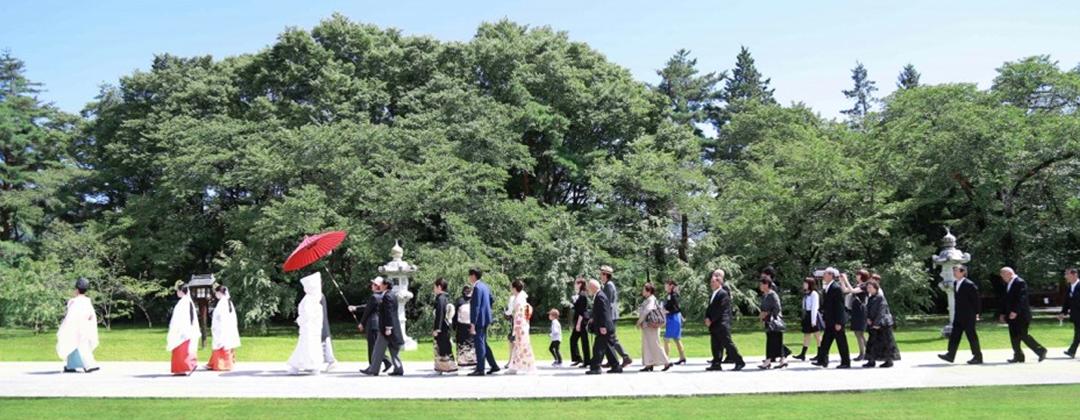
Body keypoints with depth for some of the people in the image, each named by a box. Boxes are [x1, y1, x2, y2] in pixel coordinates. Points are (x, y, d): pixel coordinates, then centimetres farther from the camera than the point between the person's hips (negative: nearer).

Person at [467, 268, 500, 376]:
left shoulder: (477, 288, -17)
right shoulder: (484, 286, 12)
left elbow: (476, 307, -21)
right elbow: (492, 300, 22)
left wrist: (472, 323, -21)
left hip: (479, 319, -10)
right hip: (485, 318, 10)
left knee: (479, 344, -4)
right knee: (483, 343, 17)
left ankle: (480, 370, 1)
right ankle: (494, 365, 19)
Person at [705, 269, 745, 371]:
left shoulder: (724, 294, -11)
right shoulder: (712, 295, 18)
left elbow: (720, 310, -16)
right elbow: (709, 308, 16)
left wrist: (711, 320, -15)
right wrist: (707, 318, -1)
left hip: (722, 324, -8)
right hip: (713, 325, 9)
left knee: (728, 344, -5)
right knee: (715, 345, 8)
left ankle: (739, 362, 2)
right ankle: (716, 364, 11)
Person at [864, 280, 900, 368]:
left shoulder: (880, 297, -14)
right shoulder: (870, 298, 10)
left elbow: (881, 311, -19)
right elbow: (868, 310, 16)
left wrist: (877, 323, -21)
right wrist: (868, 318, -3)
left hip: (882, 324, -8)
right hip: (874, 324, 8)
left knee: (886, 342, -1)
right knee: (872, 342, 7)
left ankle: (889, 361, 7)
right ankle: (871, 361, 11)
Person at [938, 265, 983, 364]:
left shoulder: (969, 284, -14)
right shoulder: (955, 283, 10)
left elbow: (975, 299, -10)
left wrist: (976, 313, -9)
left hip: (968, 316, -8)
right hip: (958, 315, 8)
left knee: (971, 335, 0)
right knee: (955, 334, 5)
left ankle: (978, 357, 9)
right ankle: (950, 355, 6)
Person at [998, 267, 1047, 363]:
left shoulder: (1020, 283, -12)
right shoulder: (1008, 284, 15)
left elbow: (1021, 299, -22)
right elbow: (1005, 300, 19)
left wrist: (1015, 312, -28)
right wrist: (1002, 313, 13)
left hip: (1021, 315, -9)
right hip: (1012, 315, 9)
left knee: (1023, 335, -10)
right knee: (1014, 336, 6)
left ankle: (1040, 350, 3)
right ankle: (1018, 356, 10)